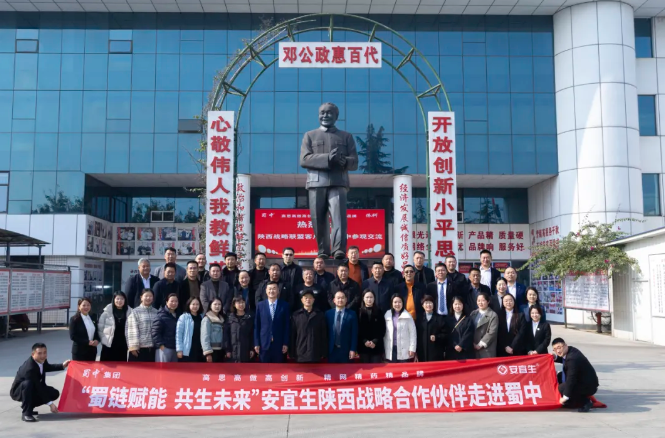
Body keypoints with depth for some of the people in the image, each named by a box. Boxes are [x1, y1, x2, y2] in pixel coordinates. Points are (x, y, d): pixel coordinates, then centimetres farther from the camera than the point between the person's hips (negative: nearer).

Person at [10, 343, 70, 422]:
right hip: (18, 392, -8)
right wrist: (50, 403, -32)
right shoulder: (29, 368, -36)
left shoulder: (42, 360, -12)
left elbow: (47, 367, 15)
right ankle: (26, 413, -25)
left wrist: (62, 366, 11)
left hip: (33, 389, 8)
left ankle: (28, 406, 11)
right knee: (28, 383, -39)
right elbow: (38, 387, -34)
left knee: (55, 394, -3)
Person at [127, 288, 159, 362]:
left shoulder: (156, 312, 10)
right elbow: (133, 330, -9)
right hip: (139, 347, -4)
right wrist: (133, 346, -14)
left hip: (152, 347, 4)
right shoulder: (135, 312, -4)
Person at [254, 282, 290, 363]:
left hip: (279, 344, 0)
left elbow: (287, 326, 1)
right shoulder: (260, 305, 4)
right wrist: (256, 343, -1)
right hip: (264, 344, 1)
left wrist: (286, 343, -3)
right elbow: (256, 326, 4)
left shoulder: (285, 305, 1)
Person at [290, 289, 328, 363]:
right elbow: (292, 336, 5)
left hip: (316, 355, 0)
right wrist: (292, 354, 1)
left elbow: (324, 335, 5)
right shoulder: (295, 315, 4)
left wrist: (324, 353, 1)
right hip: (300, 355, 0)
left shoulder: (320, 315, 6)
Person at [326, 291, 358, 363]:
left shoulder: (352, 314, 0)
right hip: (331, 350, 2)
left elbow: (354, 333, -2)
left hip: (346, 350, -2)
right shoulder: (328, 313, 6)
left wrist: (353, 349, -8)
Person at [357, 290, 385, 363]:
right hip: (363, 346, 0)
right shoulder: (359, 312, 4)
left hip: (377, 346, 0)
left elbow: (382, 329, 3)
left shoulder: (379, 312, 6)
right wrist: (364, 341, -11)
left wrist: (375, 341, -8)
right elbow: (357, 329, 1)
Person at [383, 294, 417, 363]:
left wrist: (412, 349, -5)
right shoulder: (387, 315, 6)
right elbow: (385, 333, 9)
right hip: (391, 350, 2)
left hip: (404, 351, -2)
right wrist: (384, 349, 7)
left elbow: (413, 333, -1)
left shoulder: (407, 316, -1)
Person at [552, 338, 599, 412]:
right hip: (582, 380, 10)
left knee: (562, 388, -24)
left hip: (588, 386, -10)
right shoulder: (570, 351, 0)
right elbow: (564, 360, 24)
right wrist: (555, 357, 3)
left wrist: (565, 397, -24)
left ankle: (586, 402, -6)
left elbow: (571, 379, -29)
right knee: (560, 377, 14)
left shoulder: (572, 358, -29)